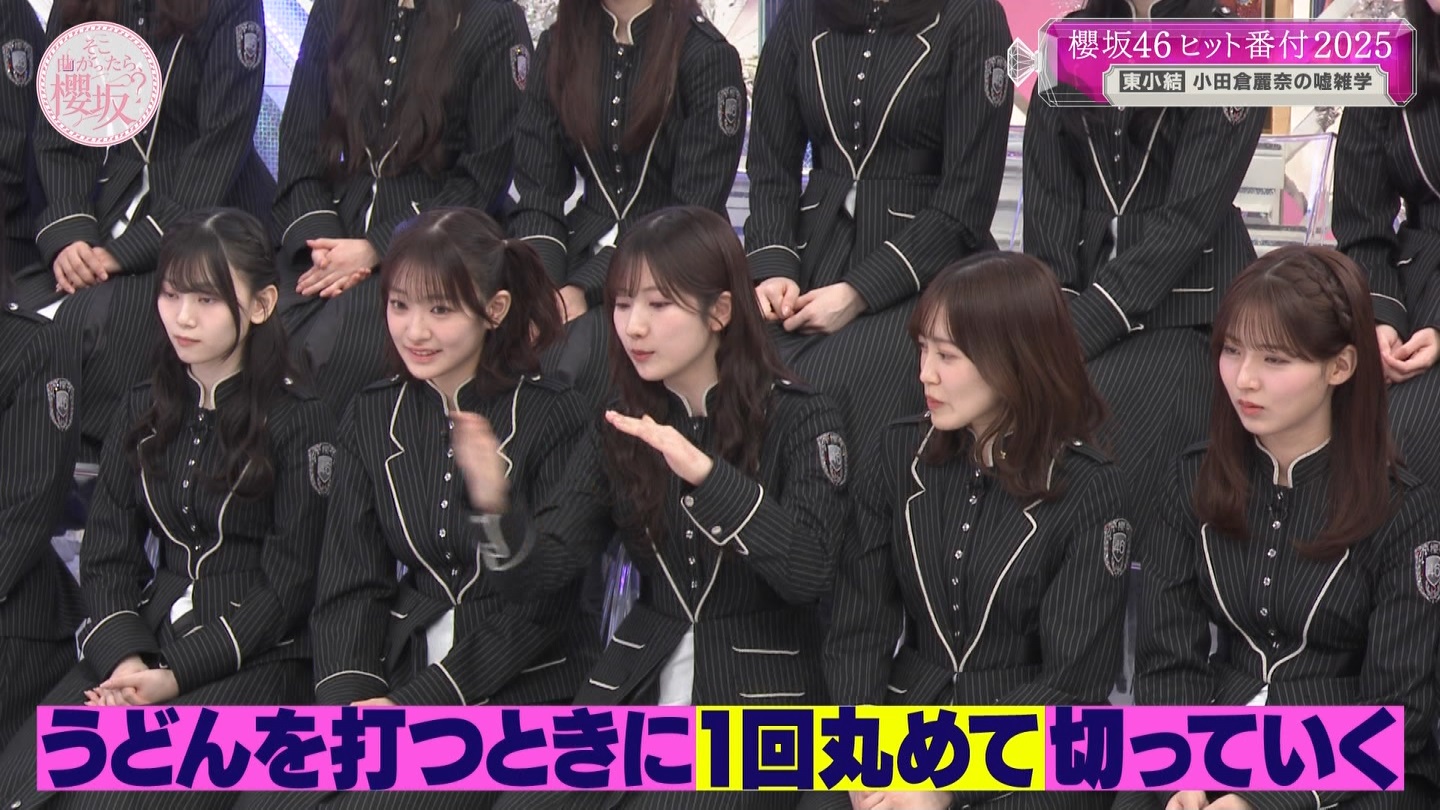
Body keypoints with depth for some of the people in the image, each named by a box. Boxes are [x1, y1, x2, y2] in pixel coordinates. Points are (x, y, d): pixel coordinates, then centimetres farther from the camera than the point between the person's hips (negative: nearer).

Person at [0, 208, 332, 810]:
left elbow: (287, 586, -6)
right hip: (145, 640, 5)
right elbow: (107, 558, 8)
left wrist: (177, 673, -15)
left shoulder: (297, 420, -3)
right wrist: (125, 660, -12)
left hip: (253, 656, -4)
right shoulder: (144, 413, 13)